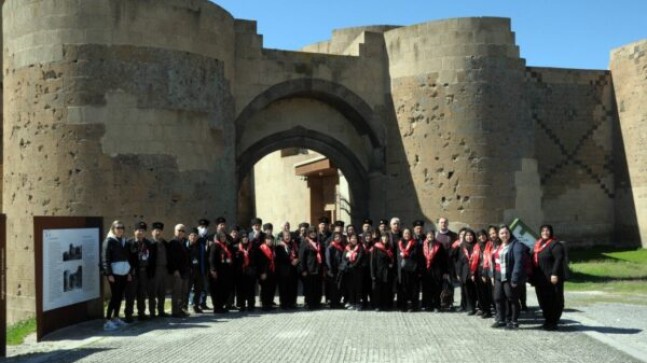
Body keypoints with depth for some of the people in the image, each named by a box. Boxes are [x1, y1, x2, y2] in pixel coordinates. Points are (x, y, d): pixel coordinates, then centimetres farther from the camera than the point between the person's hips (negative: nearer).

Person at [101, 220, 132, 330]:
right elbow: (105, 259, -9)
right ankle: (108, 321, -4)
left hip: (124, 274, 6)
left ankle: (115, 318, 21)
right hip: (114, 274, -6)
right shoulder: (108, 241, -4)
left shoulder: (124, 241, 15)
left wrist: (130, 272, 12)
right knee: (114, 296, -8)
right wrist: (109, 274, -15)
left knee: (120, 296, 10)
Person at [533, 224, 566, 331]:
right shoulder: (538, 244, 17)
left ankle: (553, 322, 7)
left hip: (551, 279, -8)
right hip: (540, 279, 8)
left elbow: (559, 260, -19)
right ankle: (547, 321, 23)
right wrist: (533, 277, 18)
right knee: (543, 300, 12)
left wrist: (555, 274, -25)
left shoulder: (555, 244, -9)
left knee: (554, 301, 0)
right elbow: (534, 261, 21)